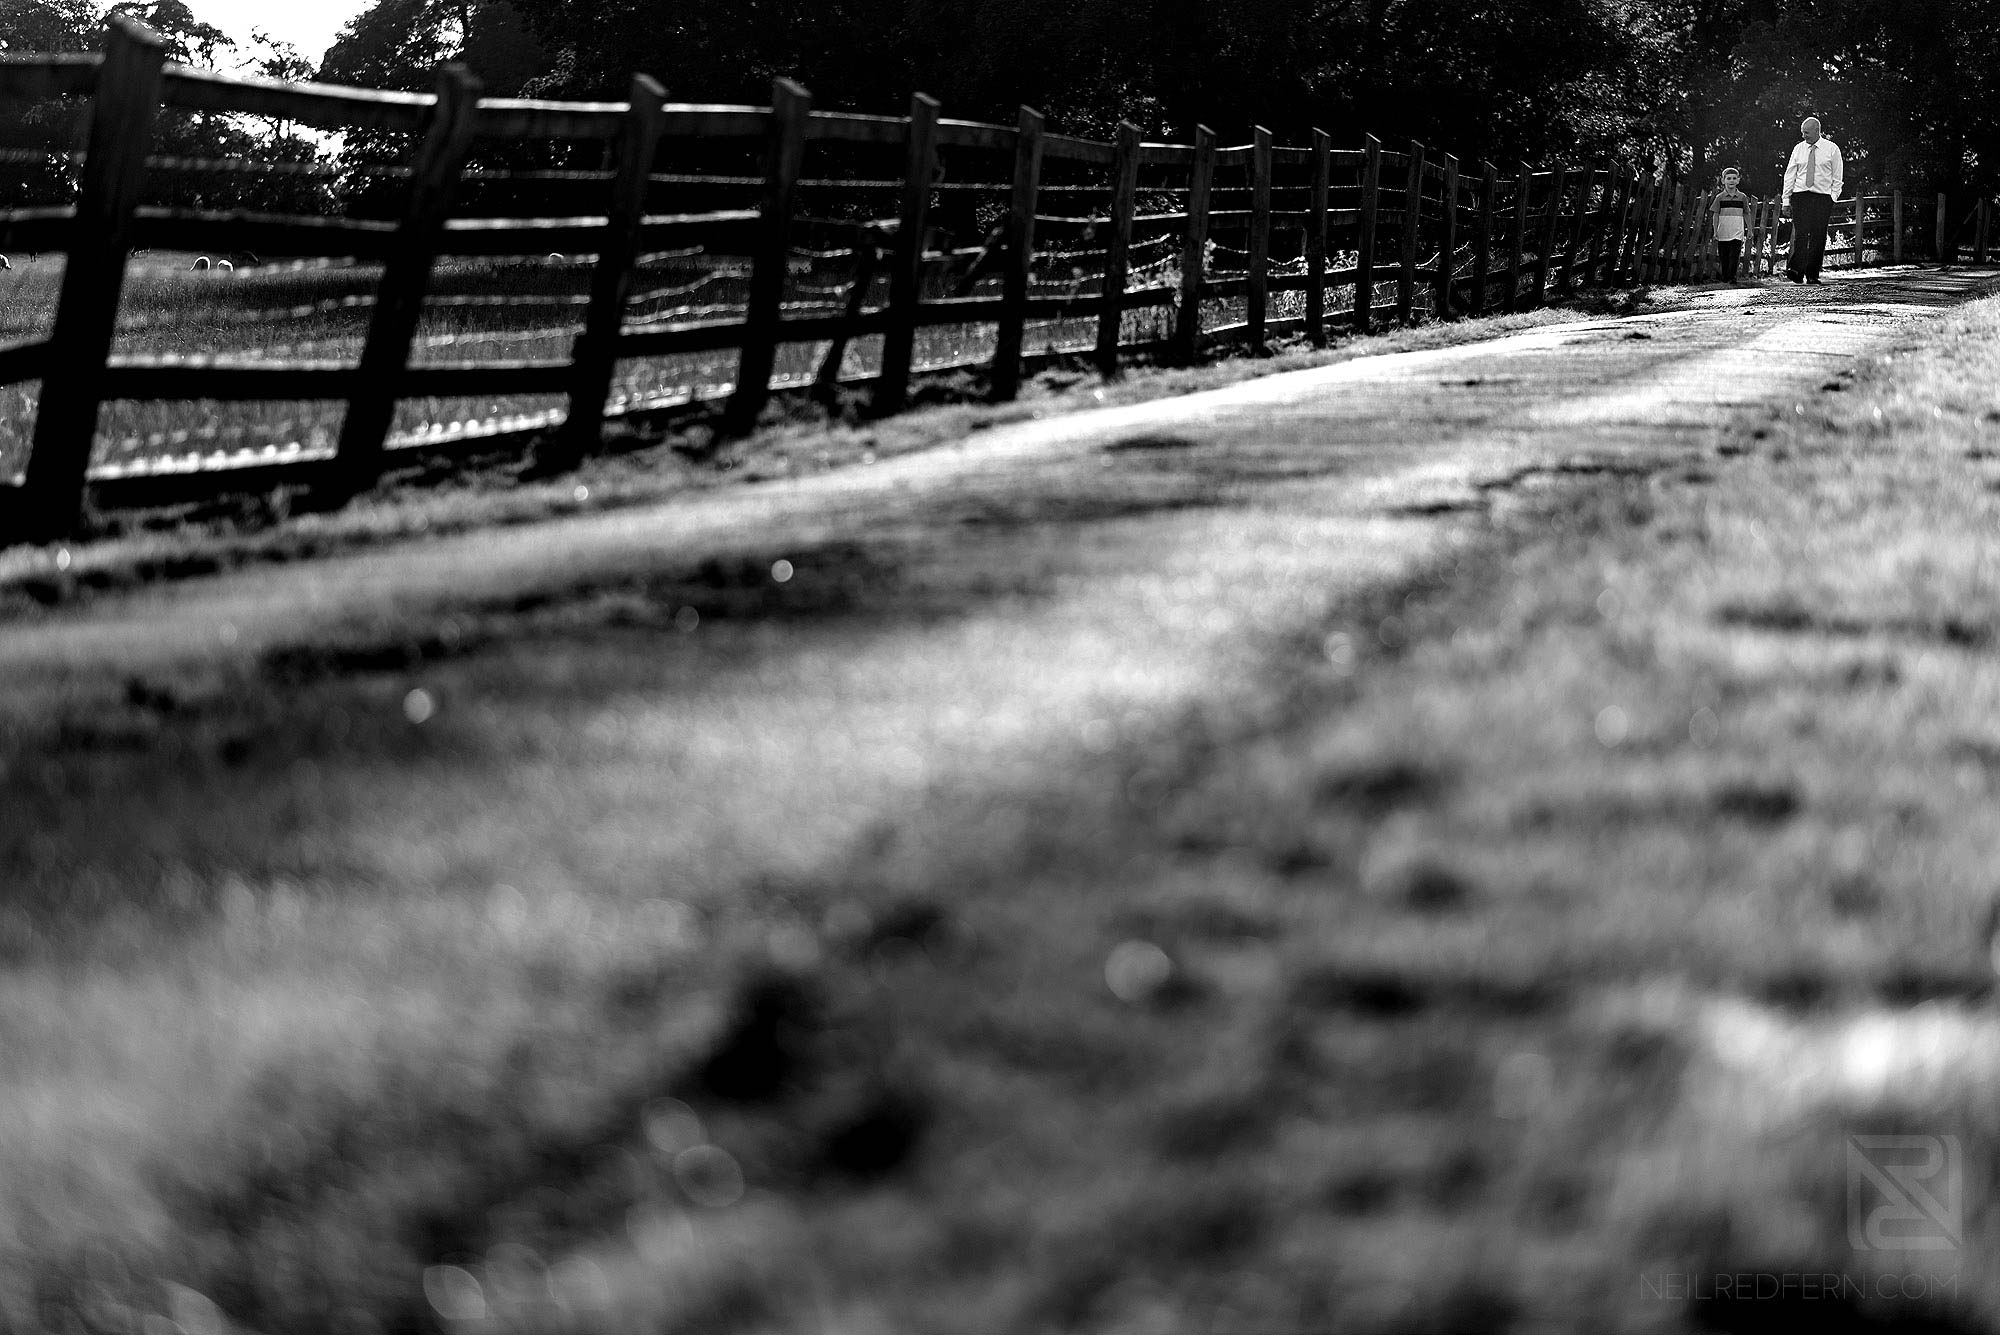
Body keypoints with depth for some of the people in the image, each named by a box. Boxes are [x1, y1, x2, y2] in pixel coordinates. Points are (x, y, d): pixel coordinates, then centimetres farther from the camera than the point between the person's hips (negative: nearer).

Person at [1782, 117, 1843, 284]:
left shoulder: (1832, 149, 4)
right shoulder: (1798, 148, 10)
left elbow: (1837, 178, 6)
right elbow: (1790, 174, 11)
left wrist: (1833, 199, -3)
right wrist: (1786, 198, 5)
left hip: (1823, 197, -1)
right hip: (1800, 196, 1)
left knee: (1818, 237, -3)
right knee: (1800, 233, -13)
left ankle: (1812, 275, 2)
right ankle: (1796, 270, -23)